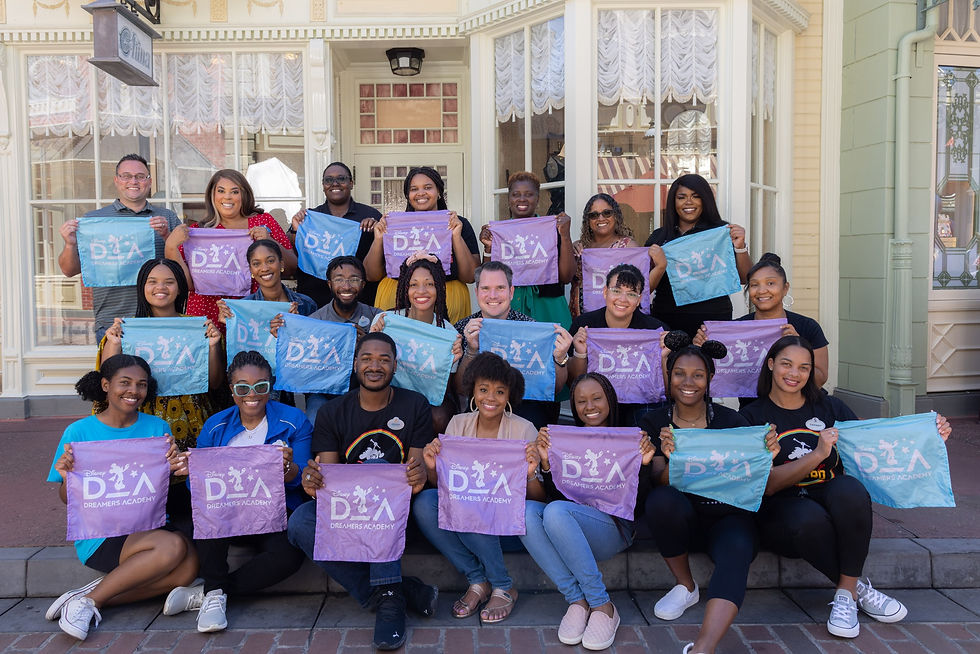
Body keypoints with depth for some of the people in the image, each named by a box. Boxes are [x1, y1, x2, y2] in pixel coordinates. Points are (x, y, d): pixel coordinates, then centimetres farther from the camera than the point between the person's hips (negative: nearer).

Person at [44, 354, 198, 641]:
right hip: (100, 535, -4)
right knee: (174, 546, -30)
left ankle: (95, 593, -11)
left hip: (149, 527, 4)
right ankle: (88, 601, -11)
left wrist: (175, 470, -12)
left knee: (189, 565, -25)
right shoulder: (79, 432, 0)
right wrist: (67, 477, -19)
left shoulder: (157, 428, 7)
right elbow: (68, 500, 3)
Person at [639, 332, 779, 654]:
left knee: (737, 549, -33)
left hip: (728, 516, 0)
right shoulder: (654, 422, 1)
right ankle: (686, 587, -7)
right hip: (681, 517, 0)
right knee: (662, 500, -33)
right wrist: (674, 460, -34)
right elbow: (661, 482, -11)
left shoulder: (731, 420, 2)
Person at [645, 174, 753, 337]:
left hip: (713, 319, -1)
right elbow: (645, 288, 2)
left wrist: (740, 247, -12)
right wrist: (660, 266, -17)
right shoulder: (659, 237, 9)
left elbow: (744, 279, 2)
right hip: (668, 321, 1)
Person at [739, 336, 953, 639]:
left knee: (850, 489, -32)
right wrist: (817, 454, -21)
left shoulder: (829, 408, 11)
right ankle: (859, 587, -10)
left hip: (831, 501, 3)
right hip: (781, 512, -3)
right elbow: (768, 485, -10)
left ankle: (846, 592, -17)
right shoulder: (752, 417, 0)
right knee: (809, 518, -38)